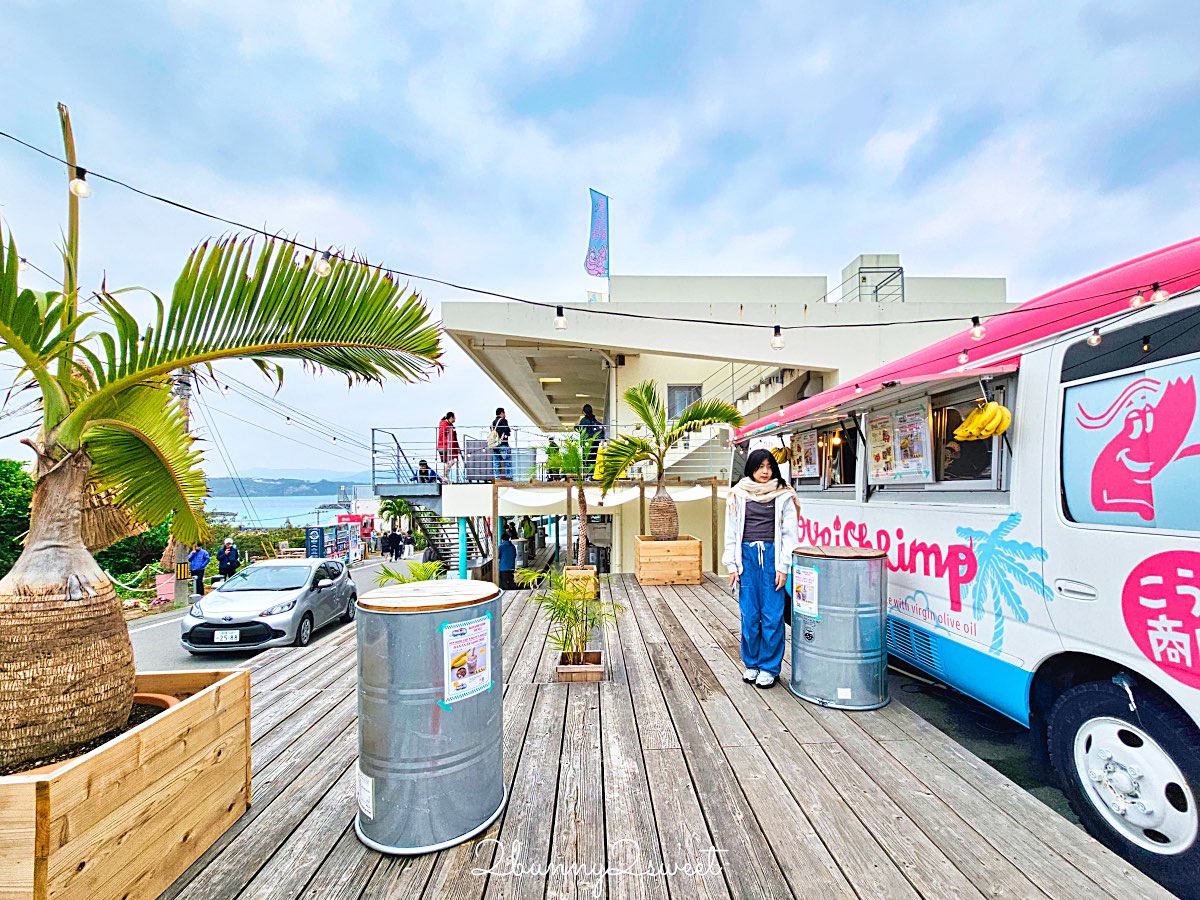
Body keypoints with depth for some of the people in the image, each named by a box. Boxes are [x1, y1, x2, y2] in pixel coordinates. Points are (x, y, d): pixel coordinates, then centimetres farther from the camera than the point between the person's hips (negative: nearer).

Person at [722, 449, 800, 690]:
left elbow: (790, 534, 1)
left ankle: (769, 667, 17)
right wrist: (732, 566, 3)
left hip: (772, 556, -1)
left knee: (772, 615, 2)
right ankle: (751, 664, 23)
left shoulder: (784, 496, 3)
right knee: (749, 615, 7)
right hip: (747, 556, 2)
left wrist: (783, 567, -5)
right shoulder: (738, 495, 7)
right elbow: (731, 533, 8)